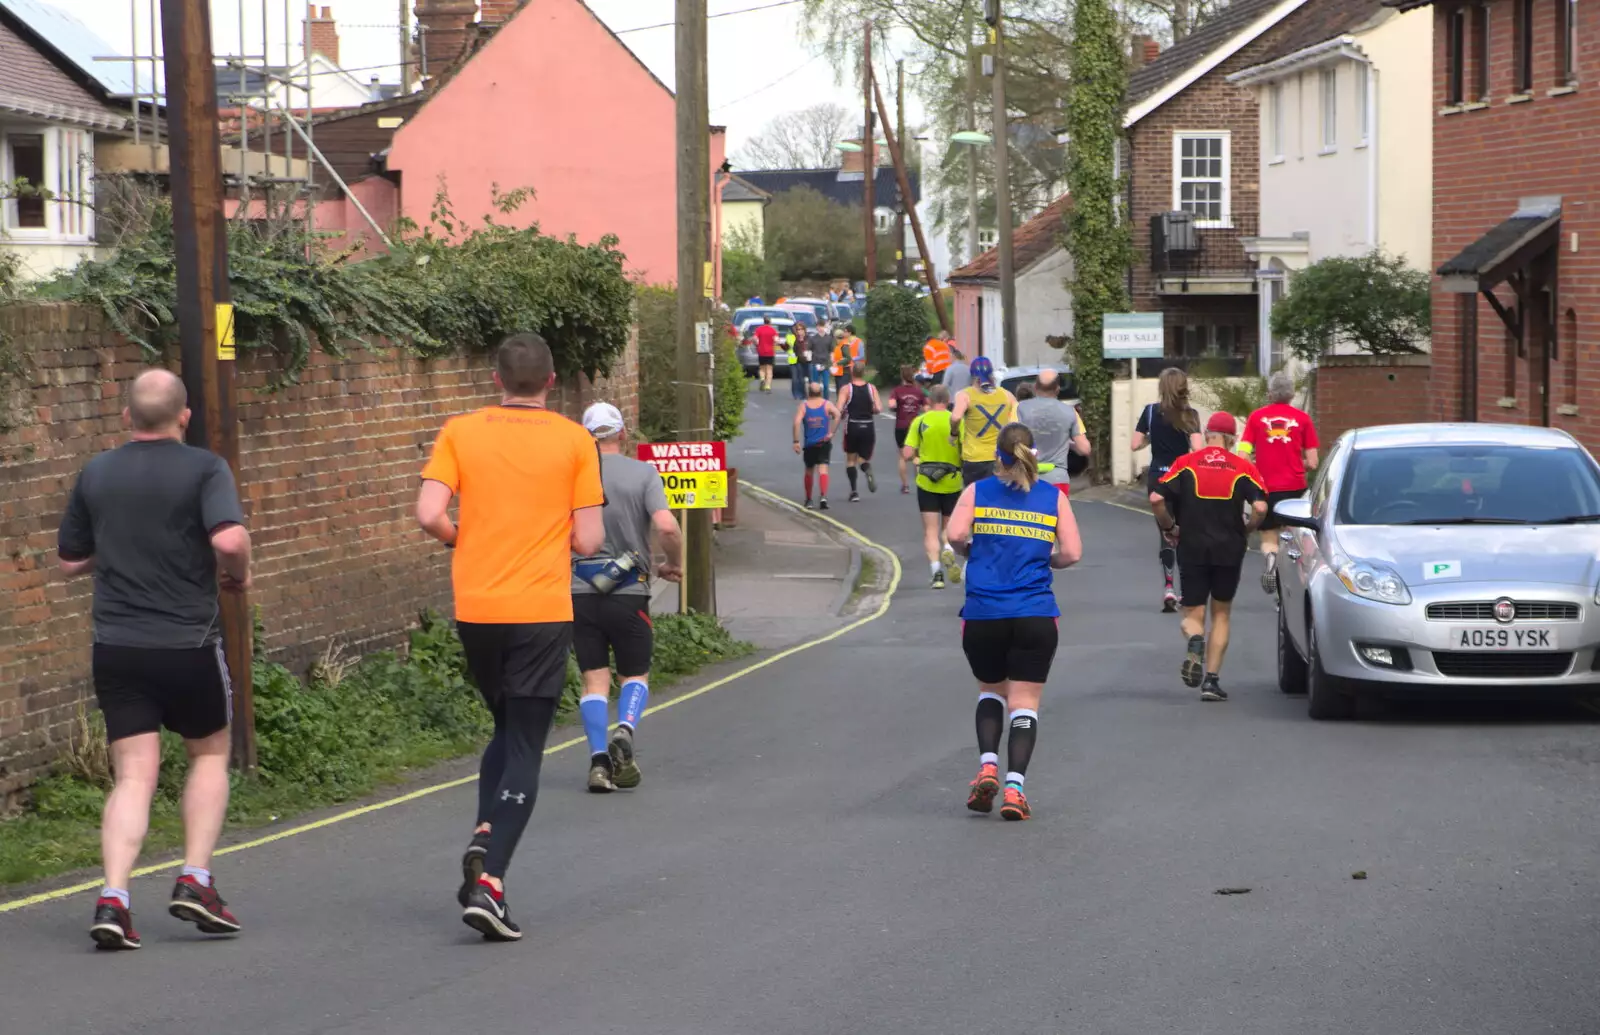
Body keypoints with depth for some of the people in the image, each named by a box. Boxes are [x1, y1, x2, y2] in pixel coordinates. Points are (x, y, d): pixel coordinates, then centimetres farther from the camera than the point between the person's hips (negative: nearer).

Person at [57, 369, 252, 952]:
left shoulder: (96, 474, 7)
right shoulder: (204, 469, -6)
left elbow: (70, 560, 15)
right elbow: (230, 539, -22)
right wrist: (238, 576, -2)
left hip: (115, 647, 3)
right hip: (189, 643, -3)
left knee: (133, 776, 3)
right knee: (209, 755, 19)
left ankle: (113, 898, -15)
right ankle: (195, 880, 7)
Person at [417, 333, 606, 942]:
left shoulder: (460, 432, 2)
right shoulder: (574, 441, -2)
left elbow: (429, 515, -8)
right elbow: (588, 541, -5)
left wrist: (468, 542, 11)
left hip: (475, 609, 3)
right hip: (541, 612, -3)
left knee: (507, 729, 24)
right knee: (525, 747, 0)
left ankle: (483, 836, 4)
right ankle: (490, 882, -12)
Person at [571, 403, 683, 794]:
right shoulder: (643, 473, -3)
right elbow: (666, 527, -15)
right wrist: (673, 564, 3)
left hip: (580, 590, 1)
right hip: (629, 591, -1)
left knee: (594, 678, 7)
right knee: (635, 674, 13)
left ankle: (599, 757, -7)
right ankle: (625, 731, -14)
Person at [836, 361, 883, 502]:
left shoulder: (846, 389, -5)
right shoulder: (872, 388, 0)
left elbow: (839, 409, -15)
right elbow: (879, 409, -10)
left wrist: (842, 414, 8)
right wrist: (870, 410, 11)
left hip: (852, 427, -1)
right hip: (868, 428, 1)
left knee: (851, 460, 13)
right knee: (864, 459, 14)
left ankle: (854, 491, 1)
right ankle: (868, 471, -22)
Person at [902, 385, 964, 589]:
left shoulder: (919, 421, -2)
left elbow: (907, 454, -7)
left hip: (926, 482, 0)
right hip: (952, 482, 0)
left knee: (931, 531, 5)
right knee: (948, 527, 16)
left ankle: (936, 572, -10)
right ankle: (948, 551, -15)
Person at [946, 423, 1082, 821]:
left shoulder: (977, 491, 3)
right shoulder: (1053, 497, 6)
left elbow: (955, 535, -11)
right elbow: (1072, 553, 0)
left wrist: (973, 553, 11)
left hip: (983, 615, 0)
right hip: (1036, 616, 0)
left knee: (991, 690, 21)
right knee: (1025, 702, 4)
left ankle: (987, 766, 3)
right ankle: (1014, 788, -7)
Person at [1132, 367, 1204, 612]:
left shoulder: (1151, 411, -1)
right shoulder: (1190, 415, -5)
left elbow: (1135, 445, -1)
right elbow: (1197, 449, -14)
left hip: (1157, 477, 1)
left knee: (1166, 534, 4)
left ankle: (1169, 588, -9)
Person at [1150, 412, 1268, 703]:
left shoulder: (1185, 463, 2)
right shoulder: (1243, 468, 1)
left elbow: (1156, 498, -8)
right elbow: (1260, 507, -11)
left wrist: (1168, 528, 8)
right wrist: (1246, 531, 8)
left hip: (1191, 548, 0)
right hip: (1229, 549, 0)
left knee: (1193, 613, 9)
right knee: (1221, 613, 14)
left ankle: (1195, 641, -26)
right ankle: (1212, 679, 6)